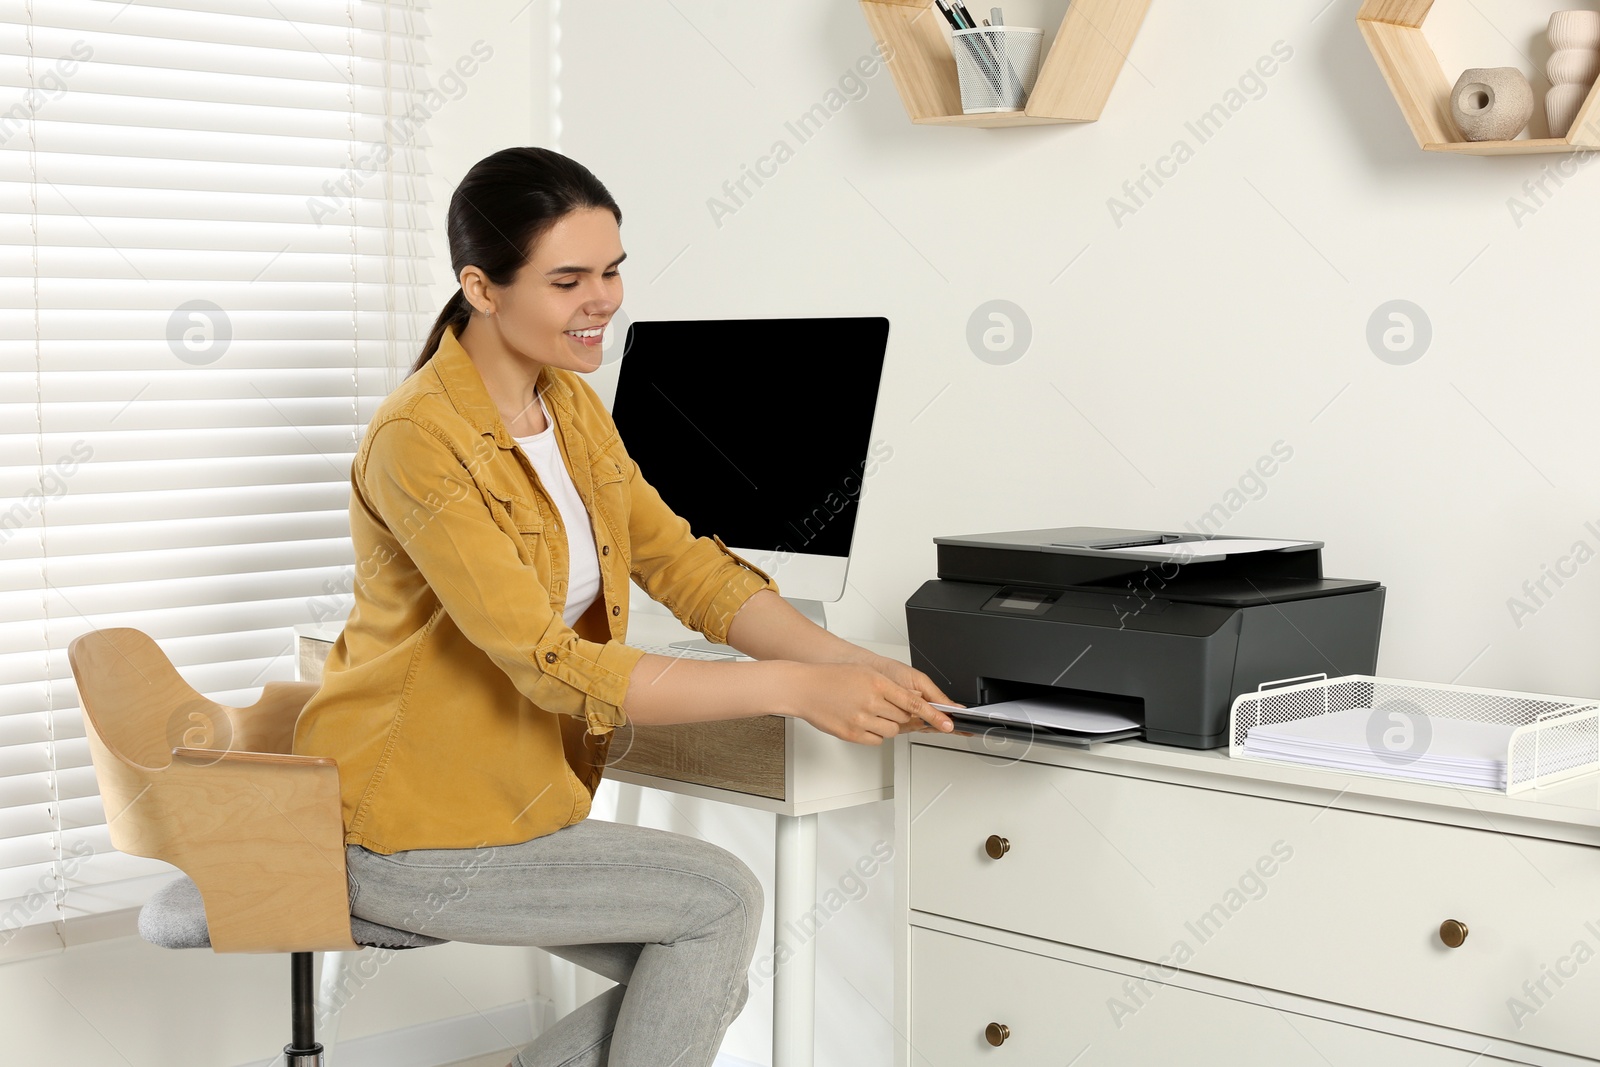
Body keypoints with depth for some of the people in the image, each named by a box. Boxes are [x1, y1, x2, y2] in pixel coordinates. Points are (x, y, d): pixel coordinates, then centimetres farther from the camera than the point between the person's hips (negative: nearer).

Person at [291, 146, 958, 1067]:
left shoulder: (572, 405, 4)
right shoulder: (419, 441, -24)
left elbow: (685, 564, 2)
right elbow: (555, 666, -29)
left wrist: (850, 663, -14)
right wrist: (791, 689, -32)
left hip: (517, 801, 8)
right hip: (410, 836, -8)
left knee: (710, 988, 1)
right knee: (724, 898, -15)